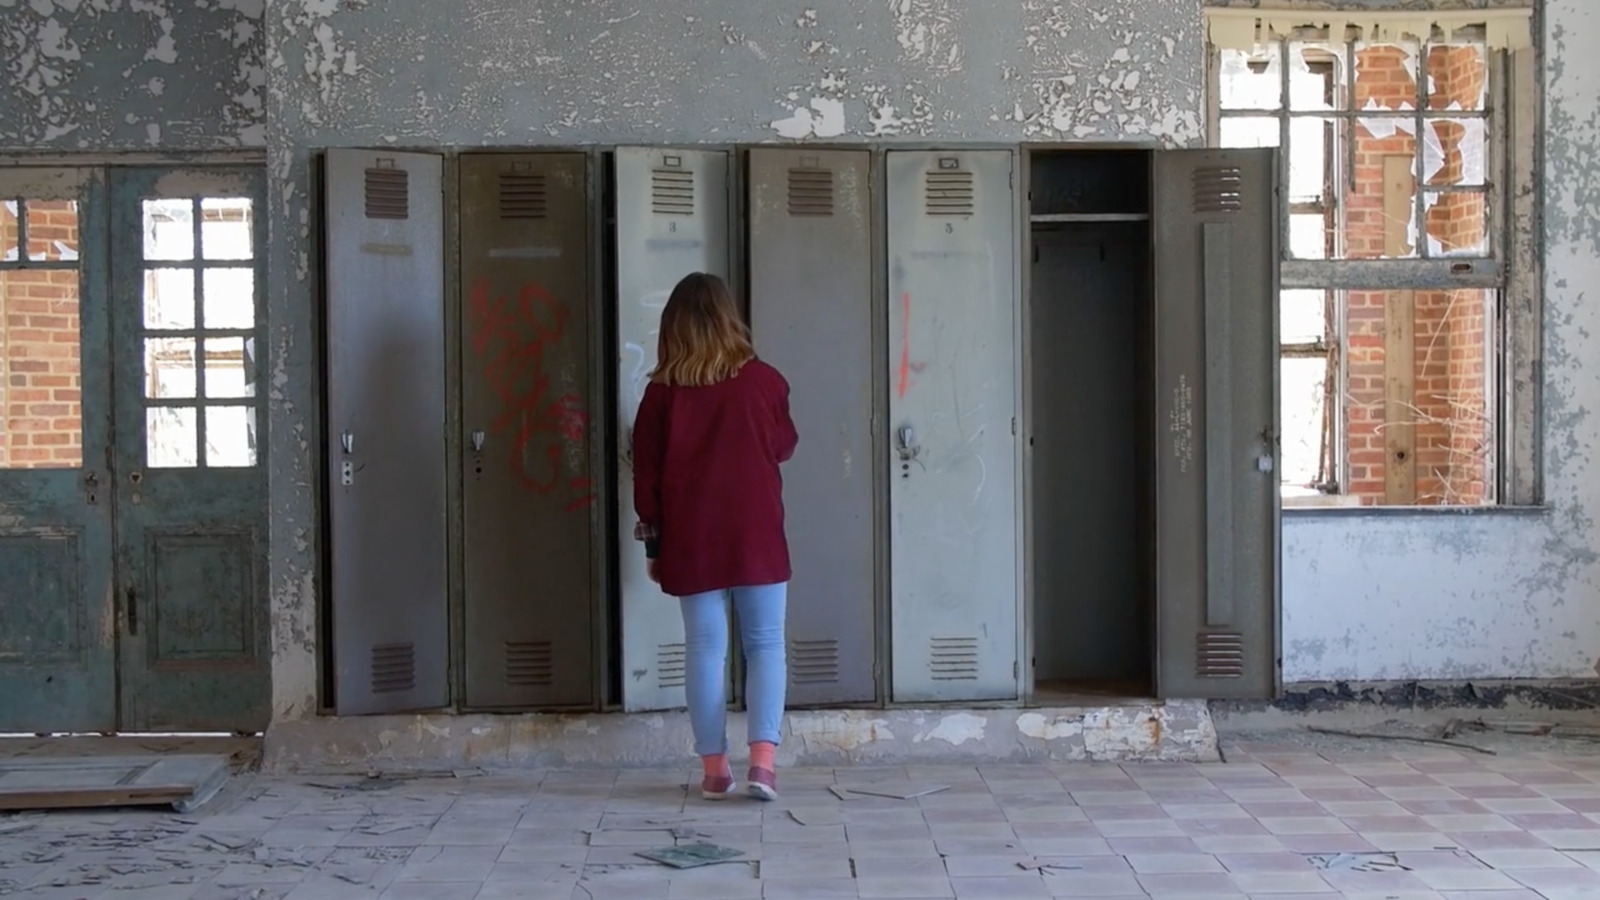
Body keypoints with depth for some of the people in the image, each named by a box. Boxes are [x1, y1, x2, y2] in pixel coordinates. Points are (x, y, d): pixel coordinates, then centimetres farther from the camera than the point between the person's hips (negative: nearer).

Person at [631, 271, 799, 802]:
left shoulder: (663, 392, -3)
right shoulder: (763, 381, -4)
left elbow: (646, 475, 1)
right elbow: (785, 446, 12)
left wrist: (653, 544, 9)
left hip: (690, 541, 1)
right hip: (757, 536, -1)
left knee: (706, 649, 7)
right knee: (765, 644, 6)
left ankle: (714, 768, 8)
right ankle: (763, 757, -7)